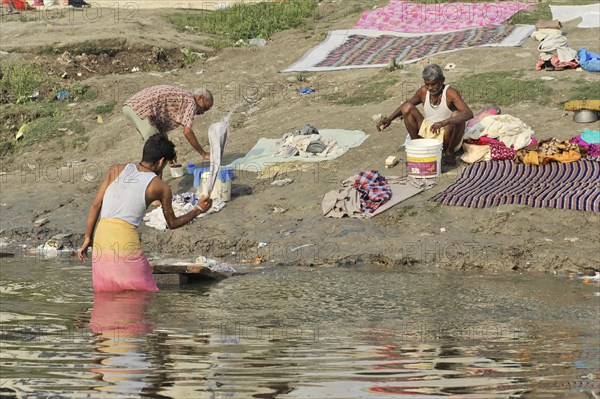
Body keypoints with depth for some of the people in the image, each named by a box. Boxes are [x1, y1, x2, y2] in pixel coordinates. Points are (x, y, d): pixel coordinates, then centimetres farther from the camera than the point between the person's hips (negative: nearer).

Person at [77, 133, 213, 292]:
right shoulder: (161, 188, 7)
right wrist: (198, 210, 33)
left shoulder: (116, 170, 13)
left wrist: (88, 238, 15)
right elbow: (172, 223, 20)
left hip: (101, 234, 4)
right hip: (127, 239, -4)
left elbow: (96, 205, 9)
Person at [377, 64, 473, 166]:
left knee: (457, 115, -33)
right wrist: (389, 119, -1)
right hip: (428, 133, 4)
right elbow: (406, 104, 15)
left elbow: (469, 113, -35)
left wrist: (444, 122, -50)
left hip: (447, 135, -4)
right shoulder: (423, 91, -5)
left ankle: (449, 152, -10)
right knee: (407, 107, -10)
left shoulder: (450, 93, -21)